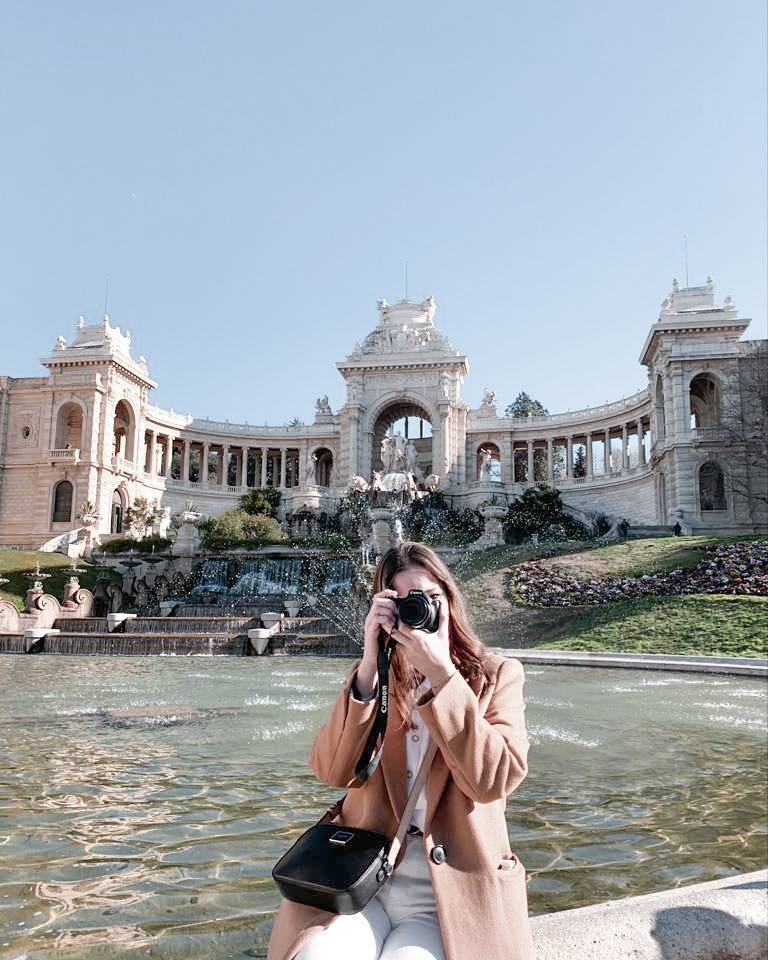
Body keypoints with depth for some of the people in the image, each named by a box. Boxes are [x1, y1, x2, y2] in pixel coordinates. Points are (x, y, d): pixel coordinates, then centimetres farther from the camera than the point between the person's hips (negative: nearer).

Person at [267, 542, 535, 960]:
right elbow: (332, 771, -8)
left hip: (452, 890, -1)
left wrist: (440, 672, -19)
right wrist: (370, 664, -17)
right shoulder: (369, 677, 7)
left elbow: (495, 779, -15)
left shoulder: (497, 674, 1)